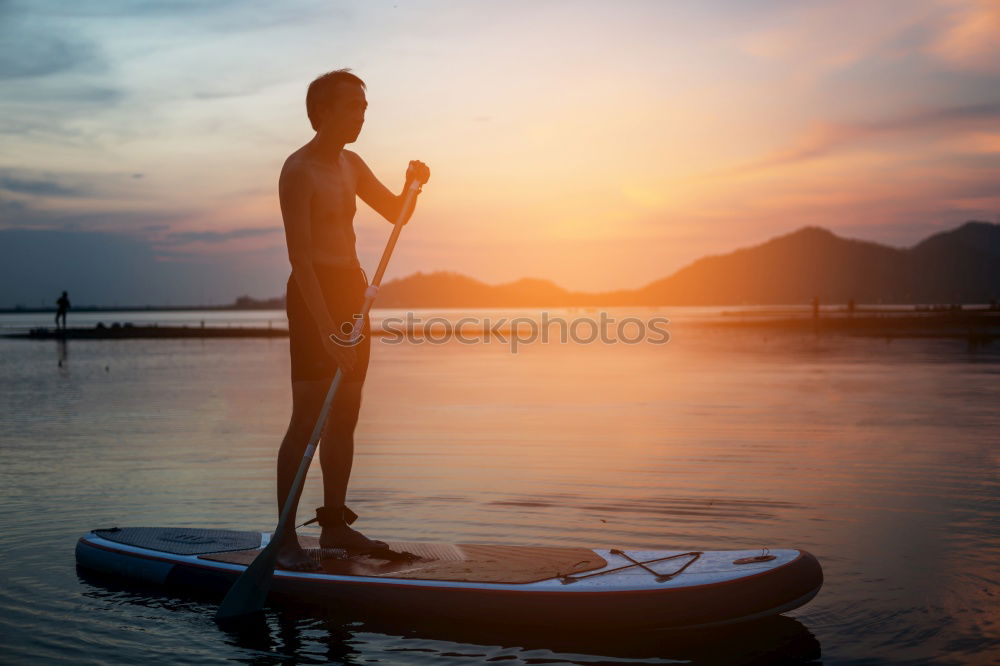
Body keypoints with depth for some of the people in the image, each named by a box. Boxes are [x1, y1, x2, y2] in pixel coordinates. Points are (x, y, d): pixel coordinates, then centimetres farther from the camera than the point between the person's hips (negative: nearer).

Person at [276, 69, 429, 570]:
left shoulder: (351, 165, 14)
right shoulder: (298, 171, -13)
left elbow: (396, 214, 21)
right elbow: (299, 257, -21)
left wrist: (412, 184, -2)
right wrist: (327, 331, -28)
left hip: (351, 291, 9)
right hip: (315, 294, -9)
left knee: (345, 416, 10)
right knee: (308, 418, -12)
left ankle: (334, 524, 18)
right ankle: (285, 537, -9)